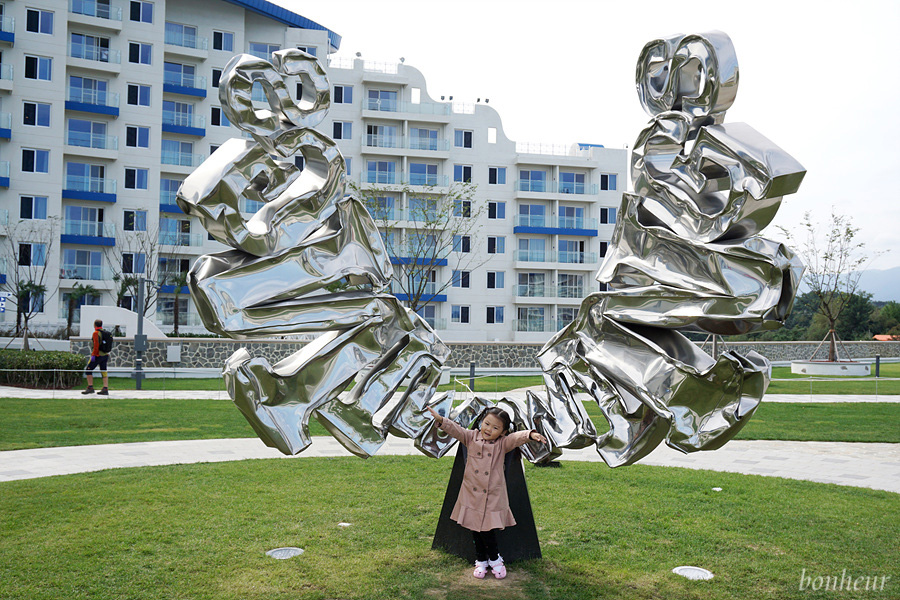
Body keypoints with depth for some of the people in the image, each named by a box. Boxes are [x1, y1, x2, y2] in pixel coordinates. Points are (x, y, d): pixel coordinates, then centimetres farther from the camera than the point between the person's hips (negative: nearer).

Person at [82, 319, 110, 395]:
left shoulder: (96, 333, -11)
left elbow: (96, 345, -19)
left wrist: (93, 355, -17)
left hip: (98, 355, -7)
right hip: (105, 355, 7)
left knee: (88, 370, 4)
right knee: (104, 372, 6)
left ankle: (90, 388, 2)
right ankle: (105, 389, 1)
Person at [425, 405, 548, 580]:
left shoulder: (503, 444, -3)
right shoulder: (471, 437, 1)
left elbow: (517, 437, -19)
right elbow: (456, 429, -7)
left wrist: (531, 435, -40)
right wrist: (440, 420, -25)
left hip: (493, 498, -2)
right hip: (471, 496, 2)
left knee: (488, 530, -2)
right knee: (475, 530, 12)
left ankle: (494, 559, 25)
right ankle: (481, 560, 33)